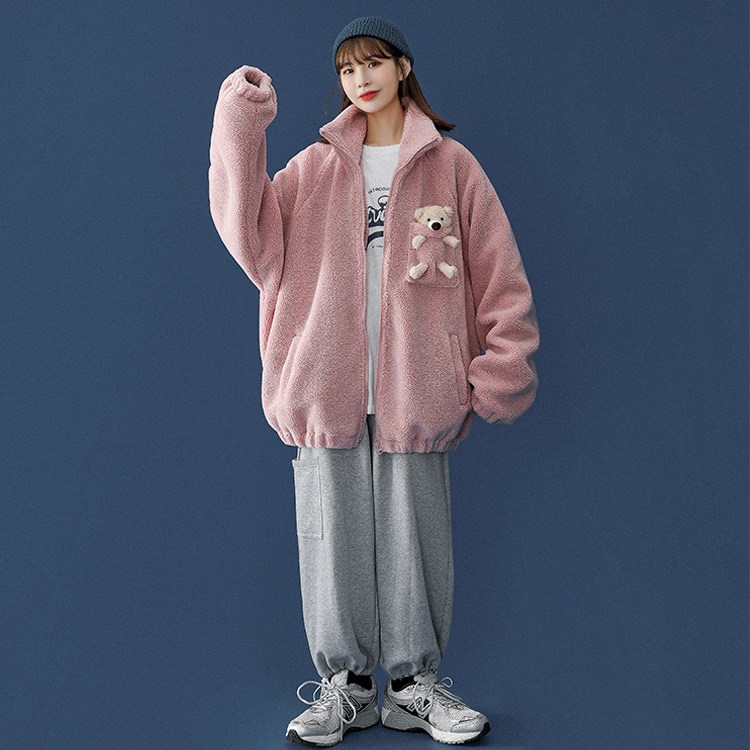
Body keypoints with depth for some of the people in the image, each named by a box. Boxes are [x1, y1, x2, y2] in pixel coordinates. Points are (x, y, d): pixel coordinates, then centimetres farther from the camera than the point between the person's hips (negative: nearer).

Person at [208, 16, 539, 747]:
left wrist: (497, 375, -3)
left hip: (416, 387, -1)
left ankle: (413, 683, 21)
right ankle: (345, 682, 20)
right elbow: (254, 236, -3)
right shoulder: (312, 169, 12)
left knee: (413, 534, 5)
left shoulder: (450, 165, 7)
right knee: (334, 534, 6)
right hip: (325, 383, 2)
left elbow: (500, 276, 3)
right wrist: (238, 136, -11)